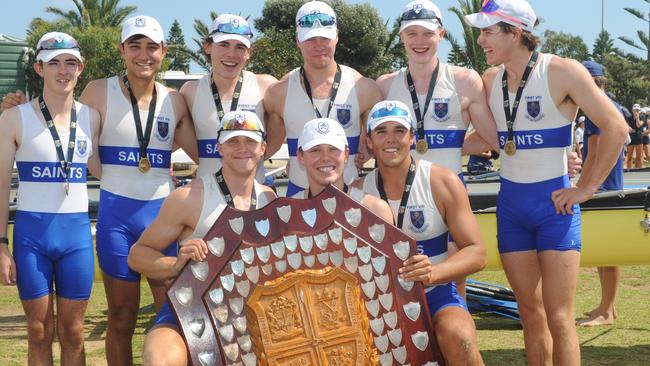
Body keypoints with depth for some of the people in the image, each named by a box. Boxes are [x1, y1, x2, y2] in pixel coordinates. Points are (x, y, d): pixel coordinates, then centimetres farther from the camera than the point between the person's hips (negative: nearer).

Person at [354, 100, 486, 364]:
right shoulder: (358, 192, 4)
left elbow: (476, 253, -5)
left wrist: (433, 272, -24)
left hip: (436, 294, -2)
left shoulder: (443, 182, -3)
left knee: (458, 337, -33)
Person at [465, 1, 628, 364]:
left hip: (553, 201, -5)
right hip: (511, 202, 5)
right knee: (530, 312, 9)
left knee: (559, 318, -7)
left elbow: (616, 127, -12)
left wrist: (586, 189, -11)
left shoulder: (562, 72, -11)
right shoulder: (490, 79, 5)